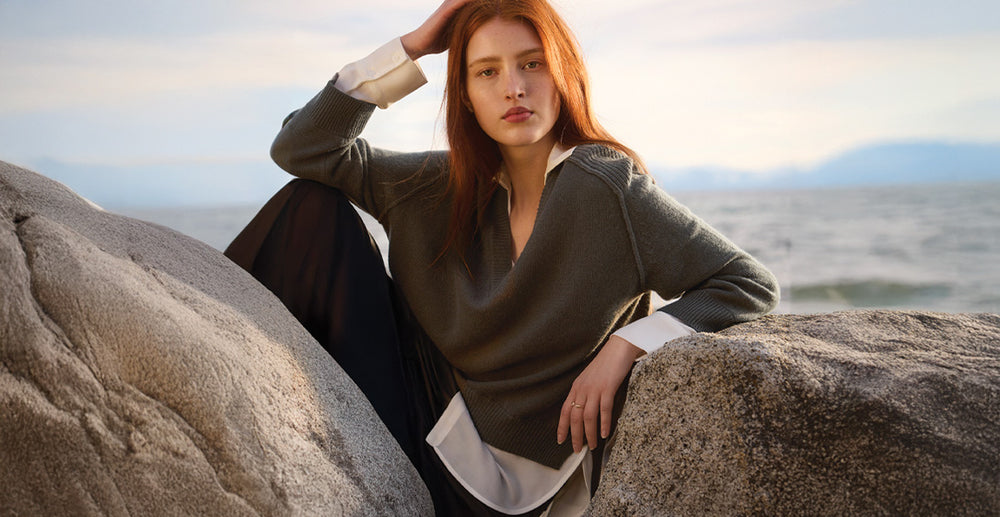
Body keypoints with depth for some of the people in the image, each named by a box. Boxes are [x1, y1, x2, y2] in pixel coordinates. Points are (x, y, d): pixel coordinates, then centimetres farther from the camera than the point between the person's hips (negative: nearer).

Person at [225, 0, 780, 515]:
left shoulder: (607, 187, -15)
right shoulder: (448, 186, 1)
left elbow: (753, 286, -15)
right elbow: (303, 149, -1)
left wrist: (625, 344, -26)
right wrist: (409, 51, -7)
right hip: (426, 399, 5)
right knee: (313, 205, -6)